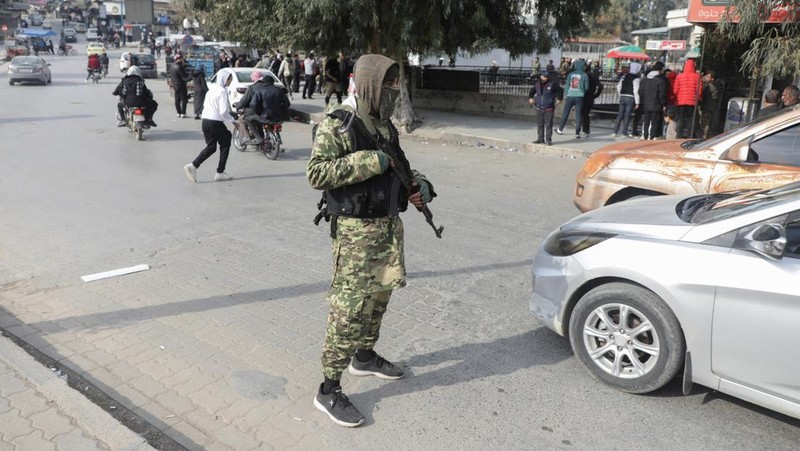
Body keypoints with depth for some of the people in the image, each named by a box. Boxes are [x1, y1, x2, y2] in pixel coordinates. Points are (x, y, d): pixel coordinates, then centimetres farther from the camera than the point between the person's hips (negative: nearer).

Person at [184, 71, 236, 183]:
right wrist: (232, 120, -10)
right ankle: (220, 173, 10)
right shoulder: (222, 91, -13)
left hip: (205, 120, 8)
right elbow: (223, 111, -20)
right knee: (225, 145, 9)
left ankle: (193, 166, -1)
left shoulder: (211, 89, 13)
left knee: (211, 147, 15)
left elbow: (205, 104, 19)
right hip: (216, 122, -8)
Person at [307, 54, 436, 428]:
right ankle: (329, 390, 5)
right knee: (349, 308, -6)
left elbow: (400, 166, 24)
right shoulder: (338, 123, -12)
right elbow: (316, 173, -22)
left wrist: (420, 185, 3)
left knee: (379, 296, 19)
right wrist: (370, 161, -23)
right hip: (356, 230, -9)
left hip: (389, 225, 9)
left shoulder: (384, 124, 13)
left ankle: (364, 357, 40)